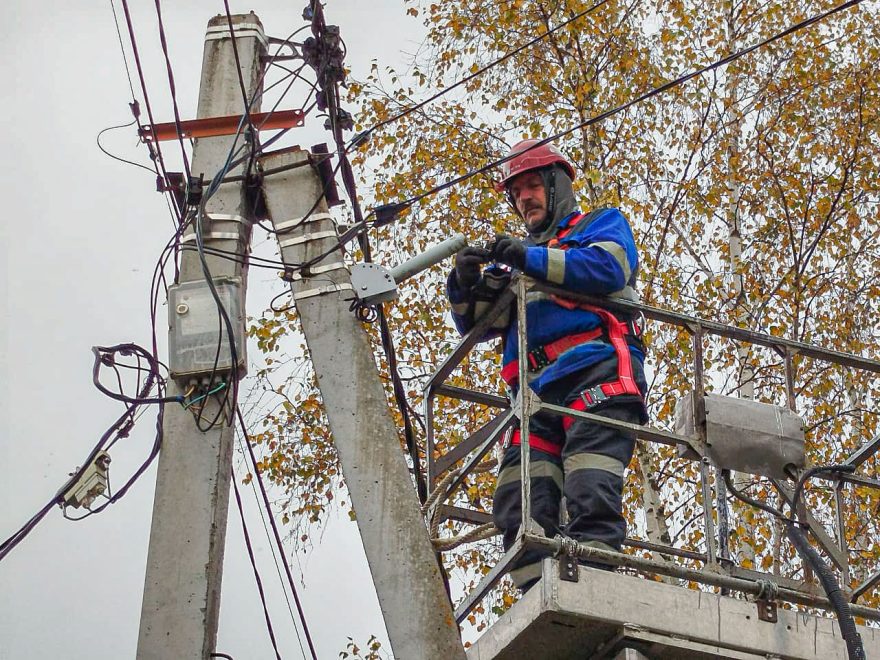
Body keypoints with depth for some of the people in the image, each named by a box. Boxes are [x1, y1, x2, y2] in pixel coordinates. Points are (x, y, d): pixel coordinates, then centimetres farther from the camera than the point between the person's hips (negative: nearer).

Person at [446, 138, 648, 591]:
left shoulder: (601, 226, 21)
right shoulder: (516, 258, 37)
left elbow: (608, 267, -3)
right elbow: (478, 323, 24)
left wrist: (531, 258, -10)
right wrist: (468, 285, 2)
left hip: (595, 374, -5)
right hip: (535, 392, 6)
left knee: (589, 495, -23)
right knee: (520, 506, -13)